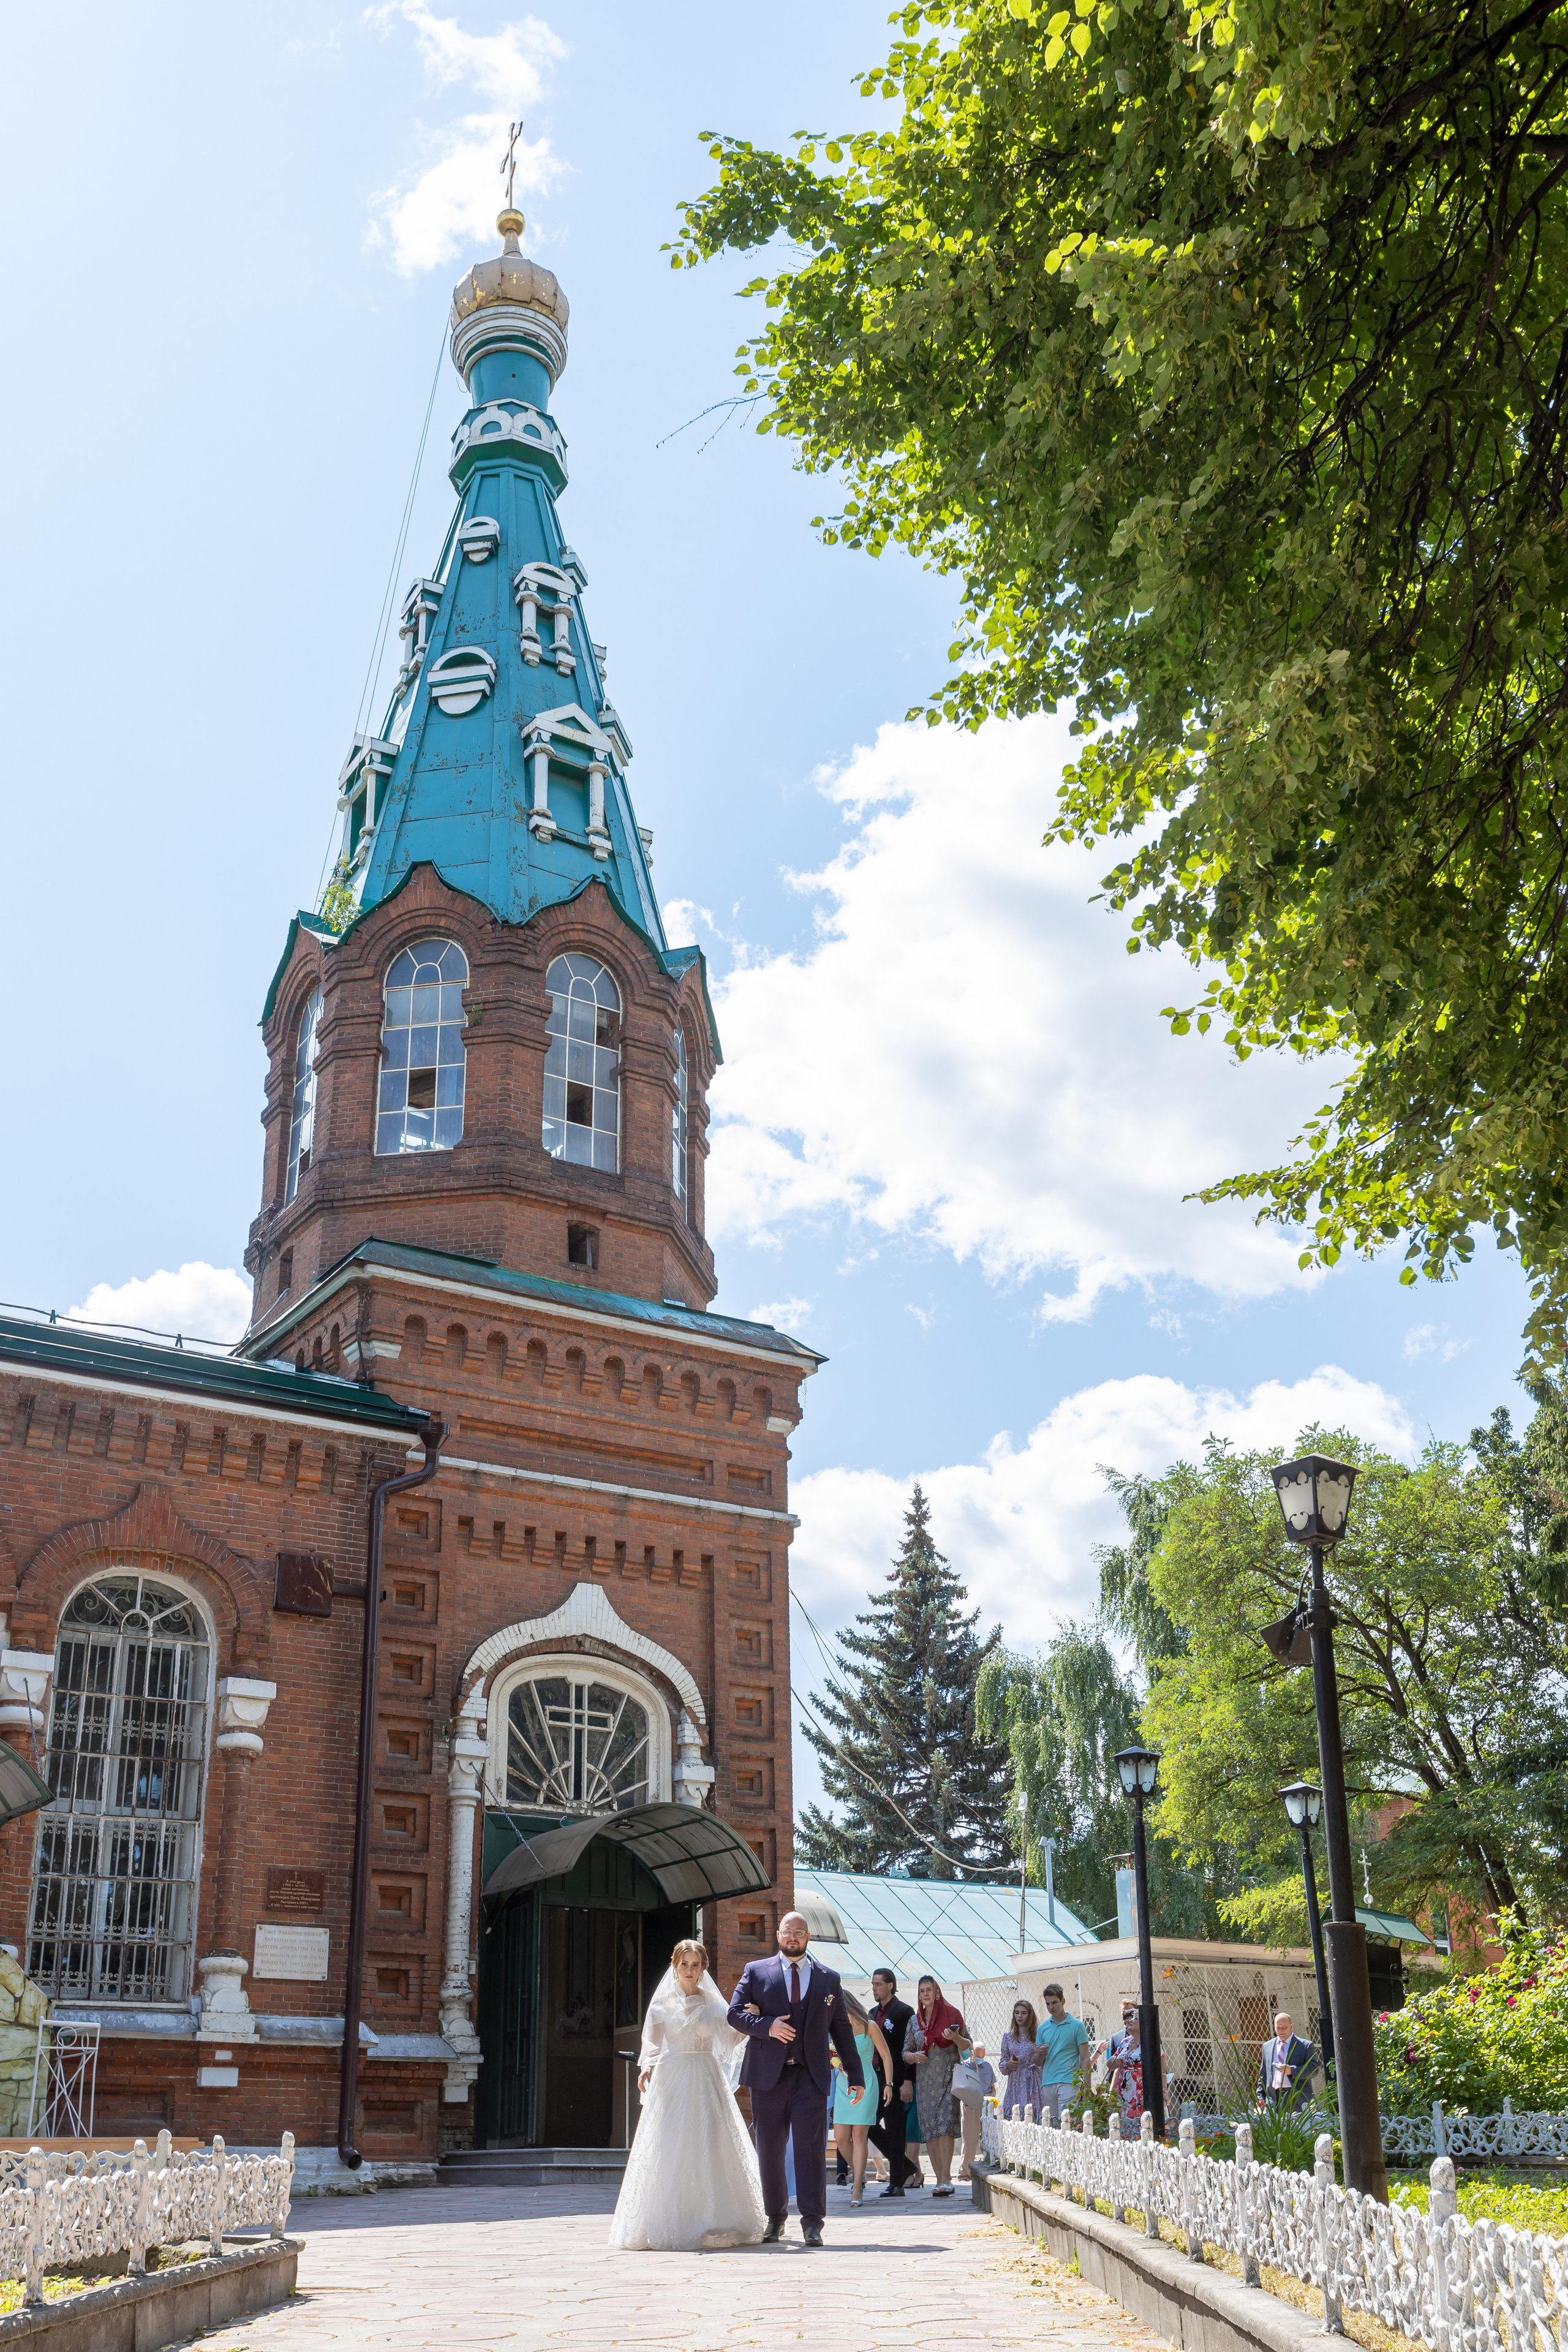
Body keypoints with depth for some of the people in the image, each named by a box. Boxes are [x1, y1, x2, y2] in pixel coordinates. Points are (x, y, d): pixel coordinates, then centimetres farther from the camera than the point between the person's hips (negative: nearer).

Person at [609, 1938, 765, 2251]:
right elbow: (652, 2042, -1)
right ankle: (669, 2225, -3)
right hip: (672, 2079, -1)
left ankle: (714, 2224, 5)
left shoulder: (712, 2002, 10)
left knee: (710, 2150, -3)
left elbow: (729, 2040, 5)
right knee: (670, 2151, -7)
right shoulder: (662, 2002, 6)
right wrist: (646, 2066, -19)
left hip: (707, 2082, 1)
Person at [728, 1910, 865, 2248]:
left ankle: (812, 2222, -7)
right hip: (768, 2076, 1)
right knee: (770, 2150, 6)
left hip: (811, 2077, 0)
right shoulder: (756, 1972, 9)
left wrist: (856, 2075, 10)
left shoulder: (829, 1979, 12)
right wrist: (767, 2026, -15)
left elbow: (841, 2029, 14)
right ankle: (775, 2219, 20)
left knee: (811, 2147, -10)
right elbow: (734, 2013, 2)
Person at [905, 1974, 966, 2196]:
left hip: (947, 2078, -4)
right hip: (924, 2081, 4)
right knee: (929, 2131, 0)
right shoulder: (914, 2020, 12)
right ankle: (941, 2180, 5)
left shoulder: (950, 2014, 3)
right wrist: (913, 2056, -8)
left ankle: (945, 2180, -17)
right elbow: (905, 2052, 14)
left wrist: (955, 2038, -16)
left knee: (944, 2126, -15)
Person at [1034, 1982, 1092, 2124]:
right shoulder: (1043, 2028, 14)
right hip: (1047, 2084, 4)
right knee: (1050, 2125, 2)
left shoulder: (1077, 2026, 2)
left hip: (1069, 2082, -4)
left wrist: (1086, 2088, -8)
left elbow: (1085, 2059, 0)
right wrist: (1041, 2054, -6)